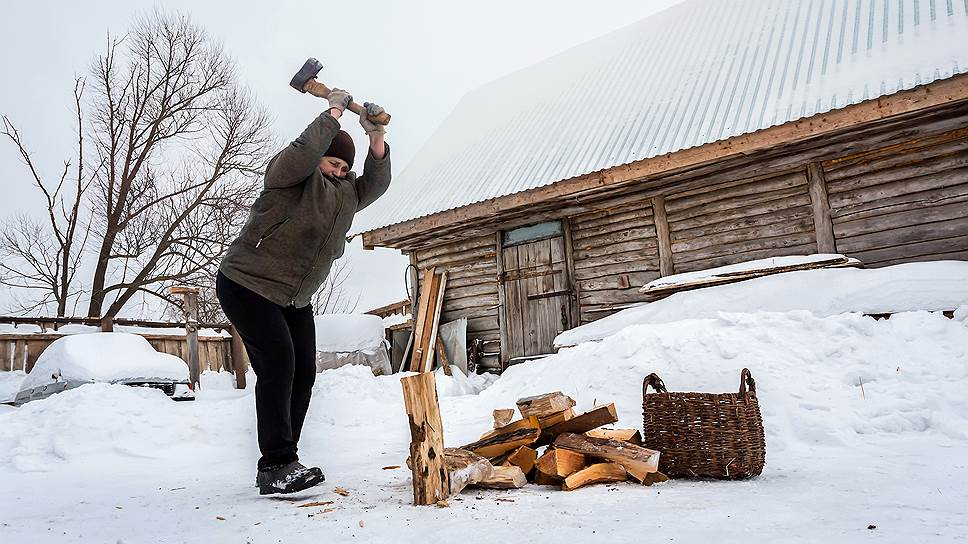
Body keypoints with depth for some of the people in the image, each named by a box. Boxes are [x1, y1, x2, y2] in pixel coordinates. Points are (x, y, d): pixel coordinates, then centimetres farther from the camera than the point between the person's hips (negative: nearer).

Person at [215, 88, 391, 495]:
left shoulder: (346, 193, 11)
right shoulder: (290, 174, -10)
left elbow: (376, 183, 3)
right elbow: (302, 153, -30)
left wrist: (375, 136, -9)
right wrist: (334, 111, -23)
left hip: (294, 299, 8)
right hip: (246, 285, -8)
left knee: (303, 370, -1)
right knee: (278, 361, -21)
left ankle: (278, 466, 5)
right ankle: (276, 465, -20)